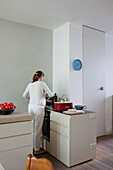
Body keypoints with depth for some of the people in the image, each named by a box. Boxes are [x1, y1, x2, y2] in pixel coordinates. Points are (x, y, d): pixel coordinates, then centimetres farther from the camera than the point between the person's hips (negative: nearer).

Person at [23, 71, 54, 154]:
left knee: (32, 127, 15)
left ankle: (32, 146, 28)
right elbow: (50, 95, -2)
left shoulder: (30, 85, 8)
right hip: (39, 108, -6)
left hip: (31, 107, 6)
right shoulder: (42, 83, -7)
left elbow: (25, 95, 19)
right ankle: (37, 149, 13)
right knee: (38, 129, 2)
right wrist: (50, 94, 21)